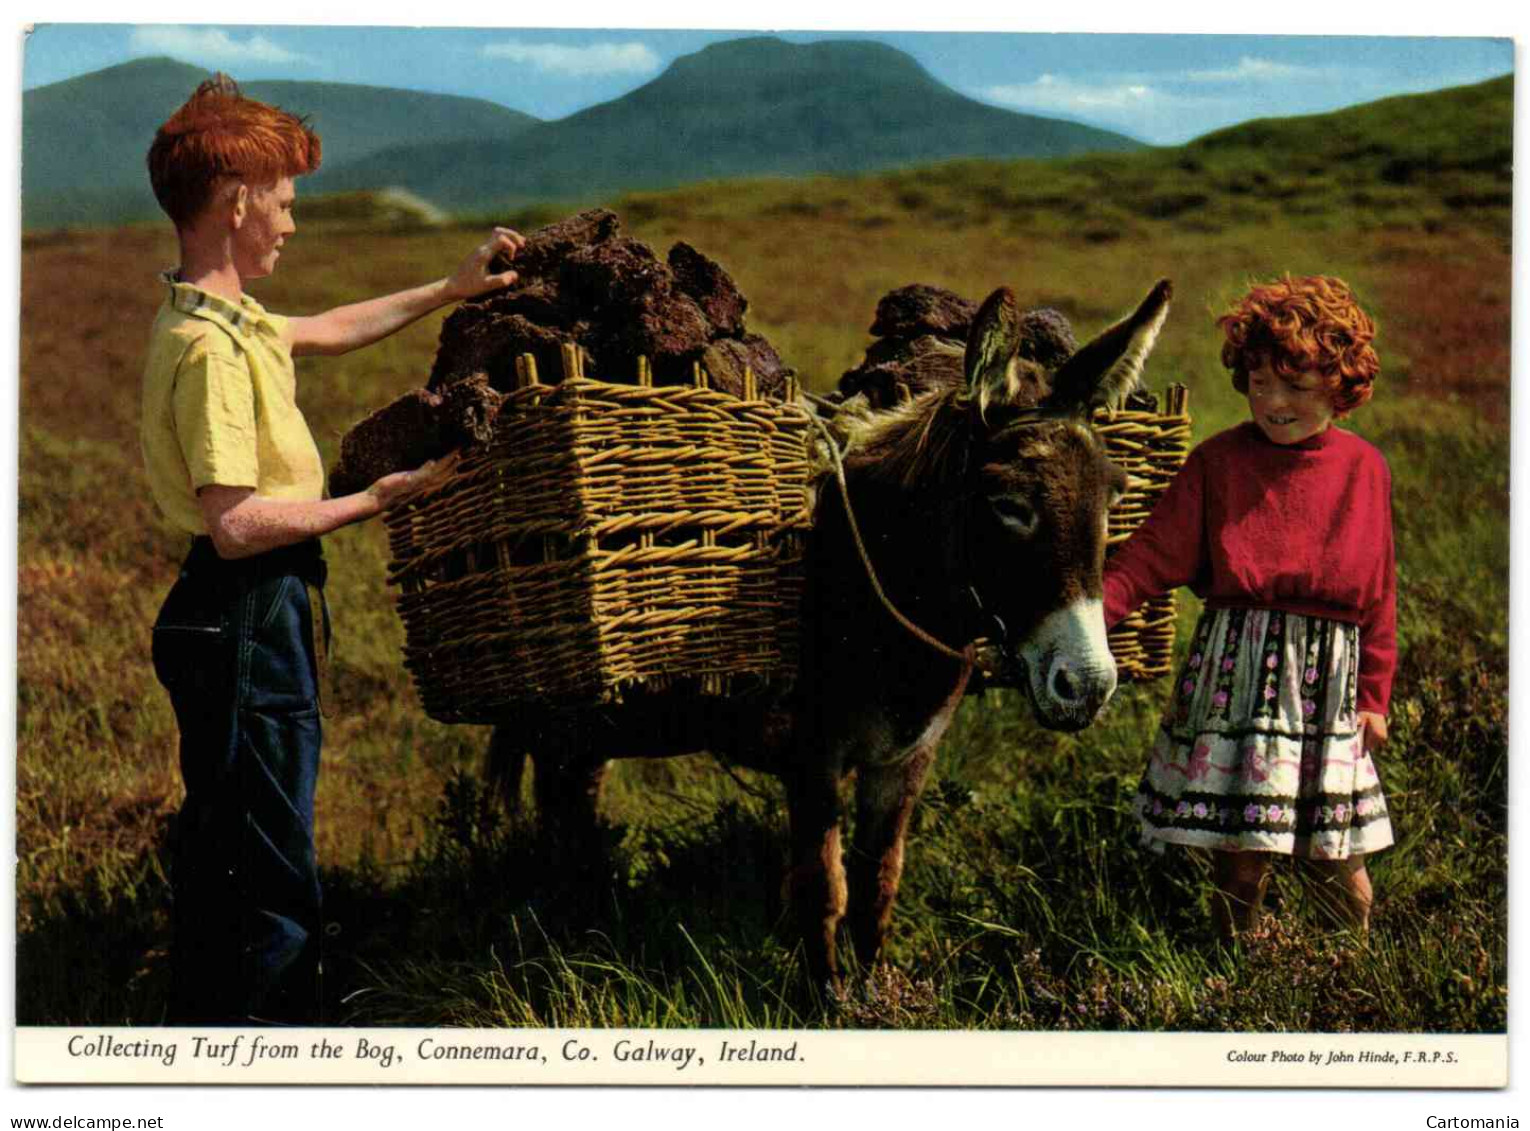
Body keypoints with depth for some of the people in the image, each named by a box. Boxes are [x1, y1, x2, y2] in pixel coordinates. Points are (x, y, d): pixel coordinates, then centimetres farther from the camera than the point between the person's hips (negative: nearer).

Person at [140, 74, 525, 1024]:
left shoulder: (223, 318, 10)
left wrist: (452, 290, 31)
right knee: (272, 877, -3)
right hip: (250, 626, -11)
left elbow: (329, 330, 30)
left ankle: (204, 1025, 33)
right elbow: (235, 525, -25)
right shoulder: (211, 345, -21)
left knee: (221, 856, 20)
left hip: (243, 624, 11)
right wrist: (375, 501, -16)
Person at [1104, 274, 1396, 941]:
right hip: (1235, 665, -1)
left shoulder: (1365, 469, 5)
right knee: (1241, 848, 0)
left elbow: (1379, 592, 10)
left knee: (1335, 850, 4)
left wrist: (1374, 695, 9)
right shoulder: (1219, 462, -1)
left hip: (1328, 677, 1)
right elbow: (1151, 558, -6)